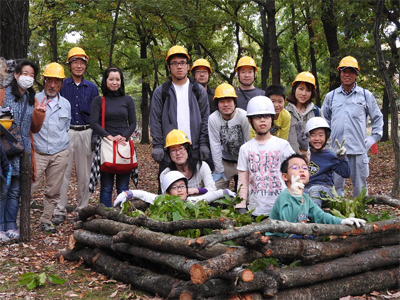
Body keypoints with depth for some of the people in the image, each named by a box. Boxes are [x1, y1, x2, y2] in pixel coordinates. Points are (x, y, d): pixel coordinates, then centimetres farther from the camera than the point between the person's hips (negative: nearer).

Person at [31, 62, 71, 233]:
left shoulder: (66, 104, 11)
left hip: (60, 154, 3)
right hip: (37, 153, -3)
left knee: (53, 192, 6)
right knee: (28, 188, -11)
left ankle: (46, 222, 17)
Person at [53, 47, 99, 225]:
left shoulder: (92, 88, 10)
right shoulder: (62, 86, 4)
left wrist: (96, 135, 2)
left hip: (86, 133, 2)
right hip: (66, 133, -2)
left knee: (84, 174, 7)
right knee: (63, 172, -5)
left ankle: (82, 209, 17)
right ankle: (60, 211, 0)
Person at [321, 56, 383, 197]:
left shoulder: (366, 95, 8)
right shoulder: (331, 96, 11)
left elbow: (377, 118, 17)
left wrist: (374, 137, 7)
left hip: (359, 148, -1)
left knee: (360, 185, 6)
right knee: (336, 184, 5)